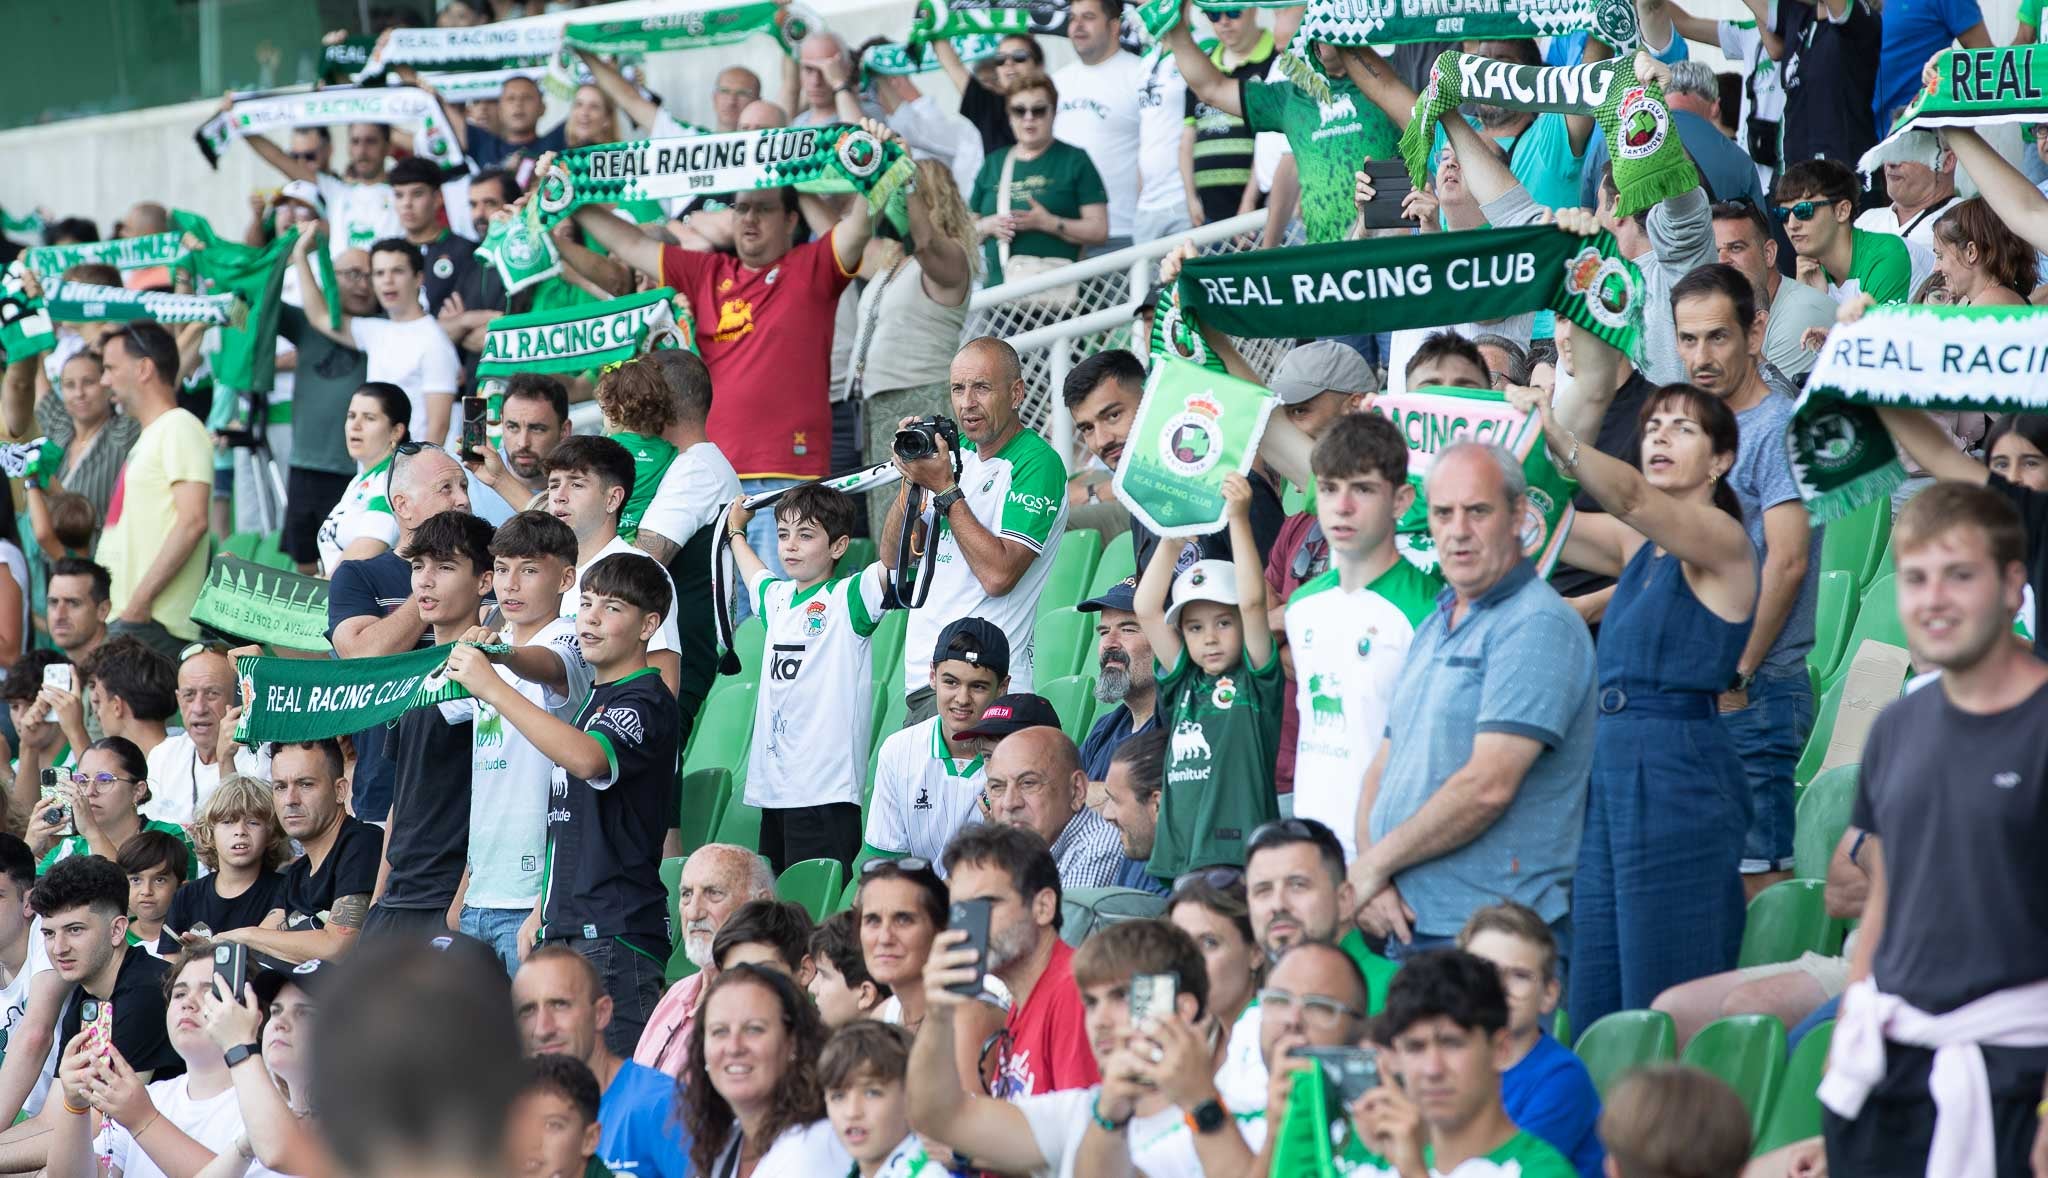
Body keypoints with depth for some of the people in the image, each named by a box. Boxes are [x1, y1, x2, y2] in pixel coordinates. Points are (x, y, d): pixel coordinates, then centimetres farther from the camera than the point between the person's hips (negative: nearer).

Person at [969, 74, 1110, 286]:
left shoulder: (1075, 160, 8)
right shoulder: (993, 163, 21)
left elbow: (1099, 231, 1)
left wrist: (1048, 223, -11)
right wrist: (988, 227, 1)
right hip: (997, 286, 3)